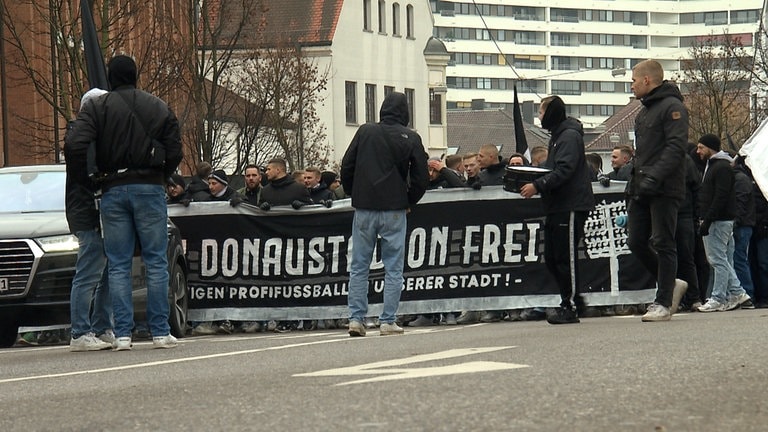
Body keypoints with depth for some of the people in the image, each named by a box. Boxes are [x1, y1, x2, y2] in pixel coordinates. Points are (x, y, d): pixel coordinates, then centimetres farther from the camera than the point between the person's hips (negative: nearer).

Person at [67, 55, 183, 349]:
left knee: (118, 265, 3)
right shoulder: (159, 107, 7)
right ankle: (160, 332, 0)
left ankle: (122, 334, -2)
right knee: (156, 262, 3)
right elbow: (174, 153, 3)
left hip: (113, 190, 0)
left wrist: (96, 176, 4)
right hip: (150, 188, 0)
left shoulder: (96, 108, 2)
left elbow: (79, 145, -11)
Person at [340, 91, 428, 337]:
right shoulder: (411, 139, -1)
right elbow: (420, 176, 0)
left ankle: (356, 319, 1)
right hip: (394, 210, -1)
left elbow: (346, 168, 3)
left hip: (364, 208, 1)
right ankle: (388, 321, 0)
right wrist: (409, 203, 13)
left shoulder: (365, 132, 2)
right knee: (393, 268, 4)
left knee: (359, 267, 7)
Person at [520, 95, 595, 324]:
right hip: (556, 207, 10)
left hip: (571, 206, -10)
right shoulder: (558, 136, 20)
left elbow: (564, 171, -22)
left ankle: (570, 307, -3)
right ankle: (570, 301, 16)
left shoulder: (570, 136, -12)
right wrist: (533, 182, 6)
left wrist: (538, 185, -27)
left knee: (566, 257, -7)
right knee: (552, 258, 10)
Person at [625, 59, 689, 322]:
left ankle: (663, 303, -3)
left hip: (665, 190, -9)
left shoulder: (672, 107, -7)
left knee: (663, 243, -6)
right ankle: (671, 285, 20)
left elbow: (676, 147, -18)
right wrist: (633, 183, 19)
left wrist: (655, 177, -26)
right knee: (636, 242, 5)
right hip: (642, 191, 9)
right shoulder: (644, 112, 23)